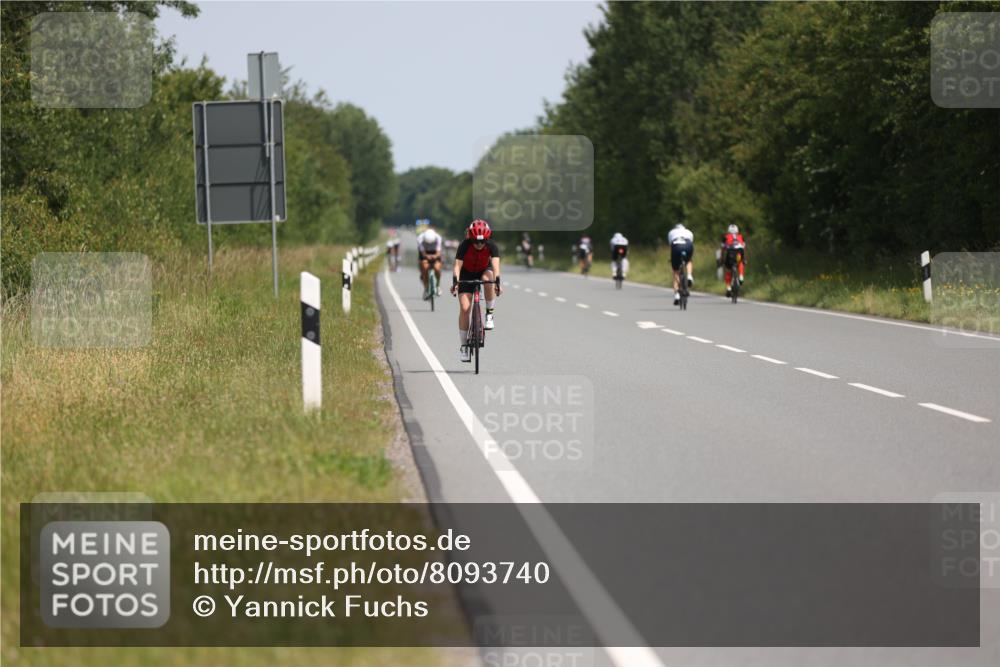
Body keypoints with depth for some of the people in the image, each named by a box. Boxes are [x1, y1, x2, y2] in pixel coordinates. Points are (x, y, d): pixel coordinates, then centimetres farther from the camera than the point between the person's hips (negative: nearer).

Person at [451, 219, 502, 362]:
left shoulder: (492, 246, -26)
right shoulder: (465, 245, -28)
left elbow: (495, 265, -38)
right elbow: (458, 265, -36)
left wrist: (497, 282, -53)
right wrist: (455, 282, -51)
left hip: (484, 271, 1)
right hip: (467, 274, -1)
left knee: (488, 279, -37)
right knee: (464, 308, -14)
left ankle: (489, 314, -18)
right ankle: (463, 345, -4)